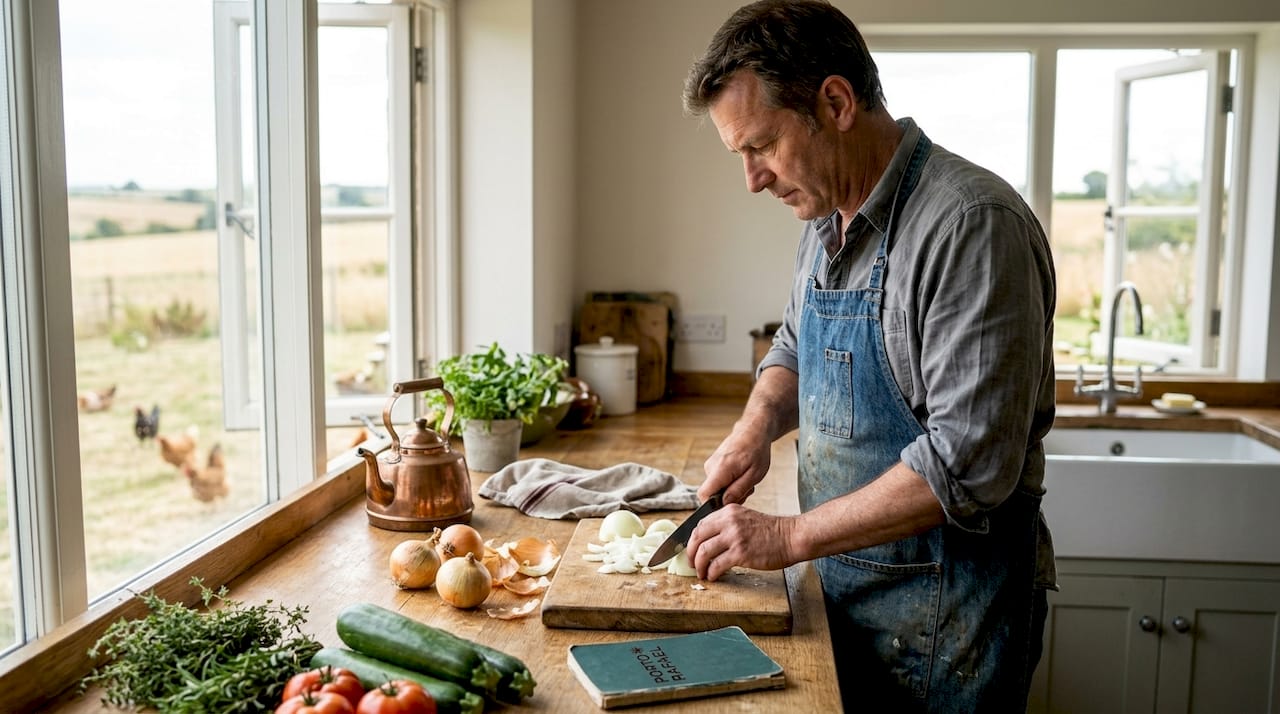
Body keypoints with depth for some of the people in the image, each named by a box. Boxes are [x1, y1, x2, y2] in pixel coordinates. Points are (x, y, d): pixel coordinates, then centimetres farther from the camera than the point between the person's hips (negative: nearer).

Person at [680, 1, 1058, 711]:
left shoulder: (972, 223, -23)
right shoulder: (826, 217, 5)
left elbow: (970, 463, -27)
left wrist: (791, 535, -20)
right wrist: (758, 423, -1)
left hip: (946, 607, -7)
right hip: (845, 584, 8)